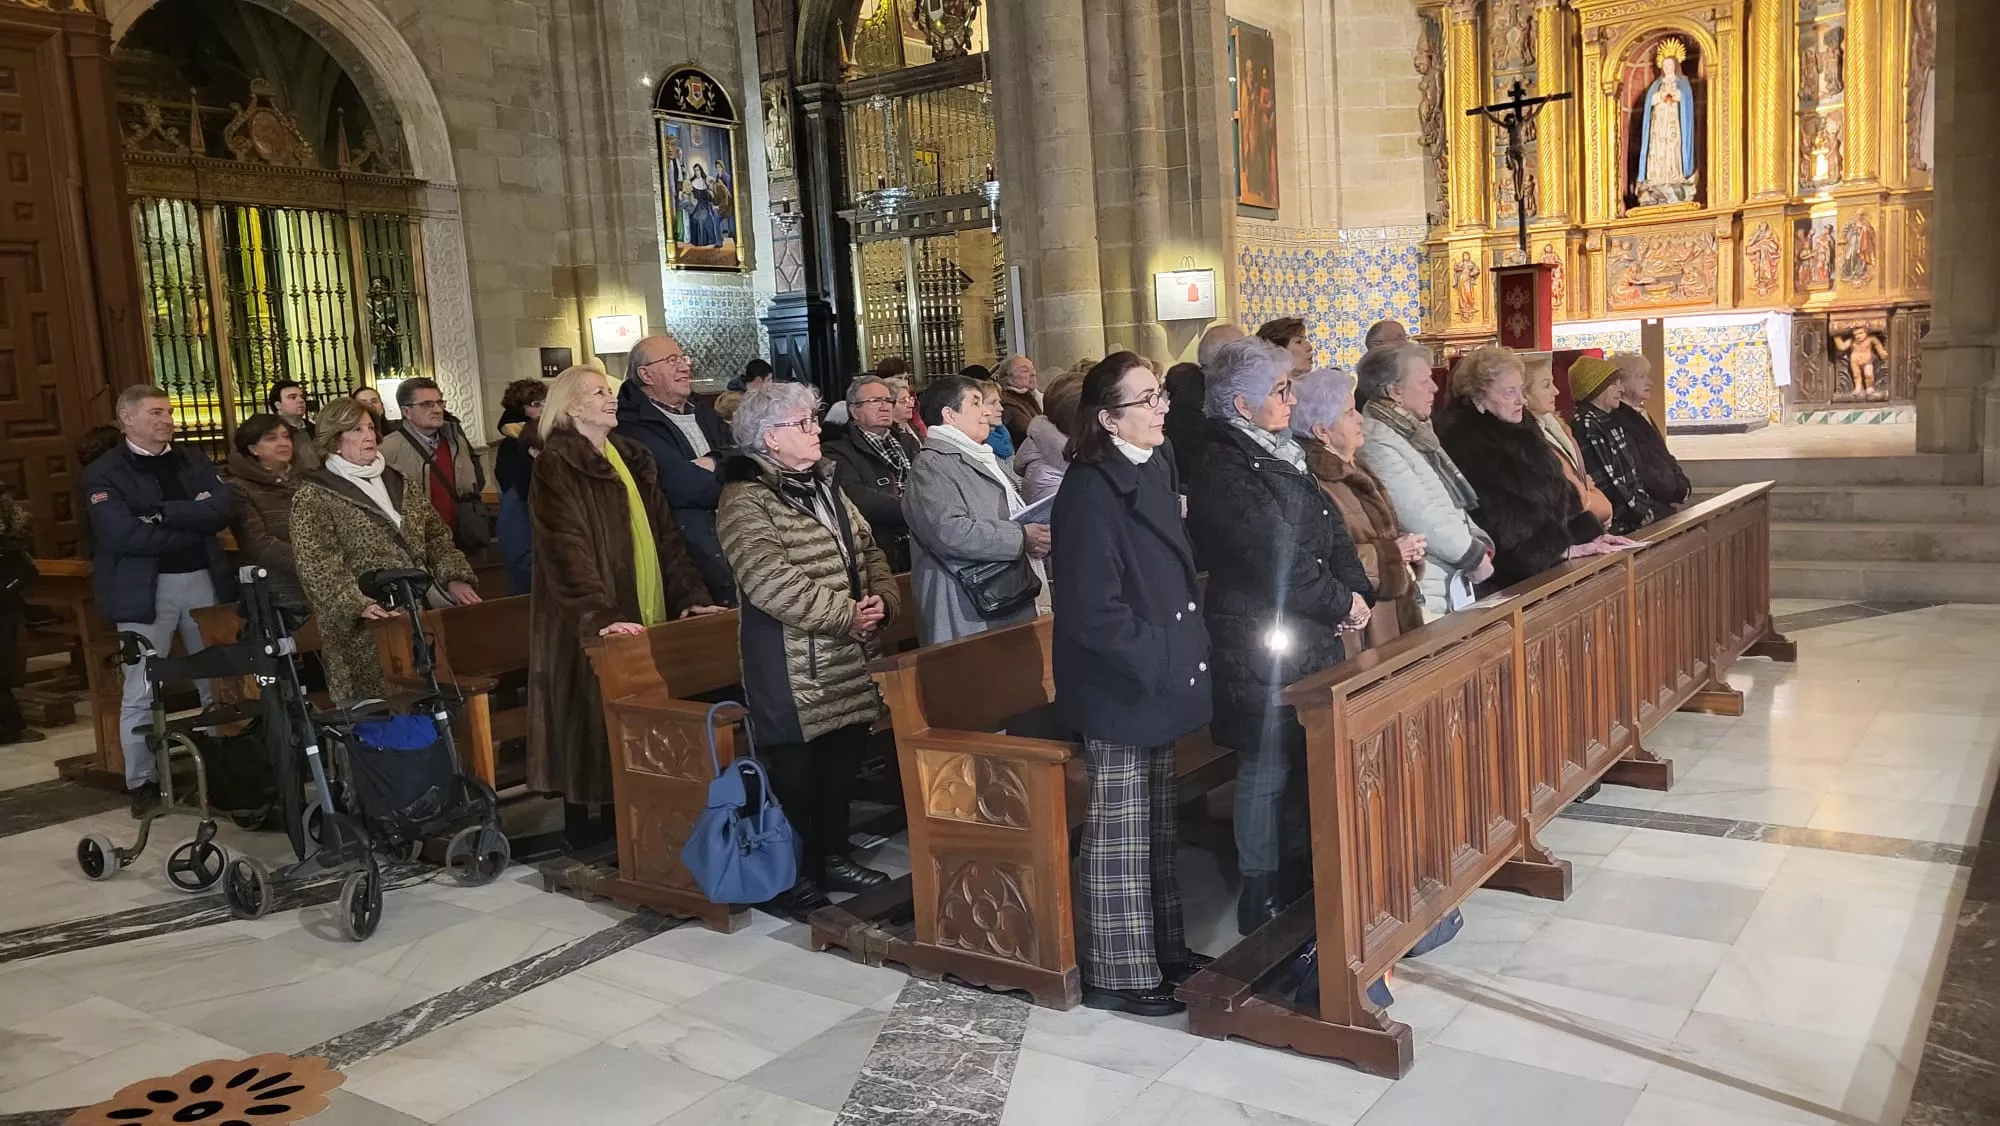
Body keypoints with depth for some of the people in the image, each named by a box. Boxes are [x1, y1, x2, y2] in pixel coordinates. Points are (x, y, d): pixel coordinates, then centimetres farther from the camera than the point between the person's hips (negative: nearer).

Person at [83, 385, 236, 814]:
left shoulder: (193, 461, 10)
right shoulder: (104, 474, -4)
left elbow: (225, 508, -6)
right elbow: (125, 535, -18)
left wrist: (164, 512, -17)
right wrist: (196, 522, -10)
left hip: (204, 580, 4)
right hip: (145, 590, -4)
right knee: (141, 692, 0)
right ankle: (142, 782, 11)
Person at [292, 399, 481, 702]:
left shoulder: (403, 484, 17)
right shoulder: (313, 497, -1)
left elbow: (437, 536, 16)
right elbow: (317, 566, -11)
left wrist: (454, 578, -2)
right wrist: (359, 605, -24)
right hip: (368, 627, -5)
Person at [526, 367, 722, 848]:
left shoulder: (632, 457, 14)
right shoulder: (555, 466, -8)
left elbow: (664, 533, 14)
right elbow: (566, 549, -19)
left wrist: (692, 595, 4)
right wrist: (599, 617, -30)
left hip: (646, 620, 6)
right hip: (589, 629, -6)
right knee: (594, 729, -1)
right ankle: (588, 836, 10)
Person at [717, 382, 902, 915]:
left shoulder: (825, 485, 14)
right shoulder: (746, 498, -14)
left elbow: (869, 551, 16)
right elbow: (770, 581, -24)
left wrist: (882, 599, -4)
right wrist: (845, 614, -21)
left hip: (849, 660, 8)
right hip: (790, 665, -8)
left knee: (843, 762, 14)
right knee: (796, 770, 1)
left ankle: (833, 856, 30)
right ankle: (794, 876, 16)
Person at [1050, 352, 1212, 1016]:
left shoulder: (1154, 473, 8)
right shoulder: (1089, 492, -20)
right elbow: (1092, 610, -25)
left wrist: (1187, 647, 9)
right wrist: (1158, 661, -19)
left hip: (1158, 682, 9)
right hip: (1116, 690, -9)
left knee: (1157, 828, 20)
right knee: (1118, 835, 3)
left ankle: (1162, 949, 35)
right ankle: (1117, 975, 17)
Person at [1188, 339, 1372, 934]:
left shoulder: (1279, 455, 14)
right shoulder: (1223, 470, -15)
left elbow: (1329, 530, 13)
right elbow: (1277, 558, -19)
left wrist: (1357, 591, -2)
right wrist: (1342, 602, -8)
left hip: (1309, 638, 9)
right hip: (1260, 645, -9)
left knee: (1304, 763, 15)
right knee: (1267, 770, 0)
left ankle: (1296, 883, 28)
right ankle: (1262, 902, 13)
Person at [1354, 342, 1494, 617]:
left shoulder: (1413, 431, 15)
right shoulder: (1376, 442, -15)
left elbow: (1453, 500, 20)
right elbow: (1418, 515, -19)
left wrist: (1478, 540, 3)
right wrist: (1474, 555, -10)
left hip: (1456, 579, 9)